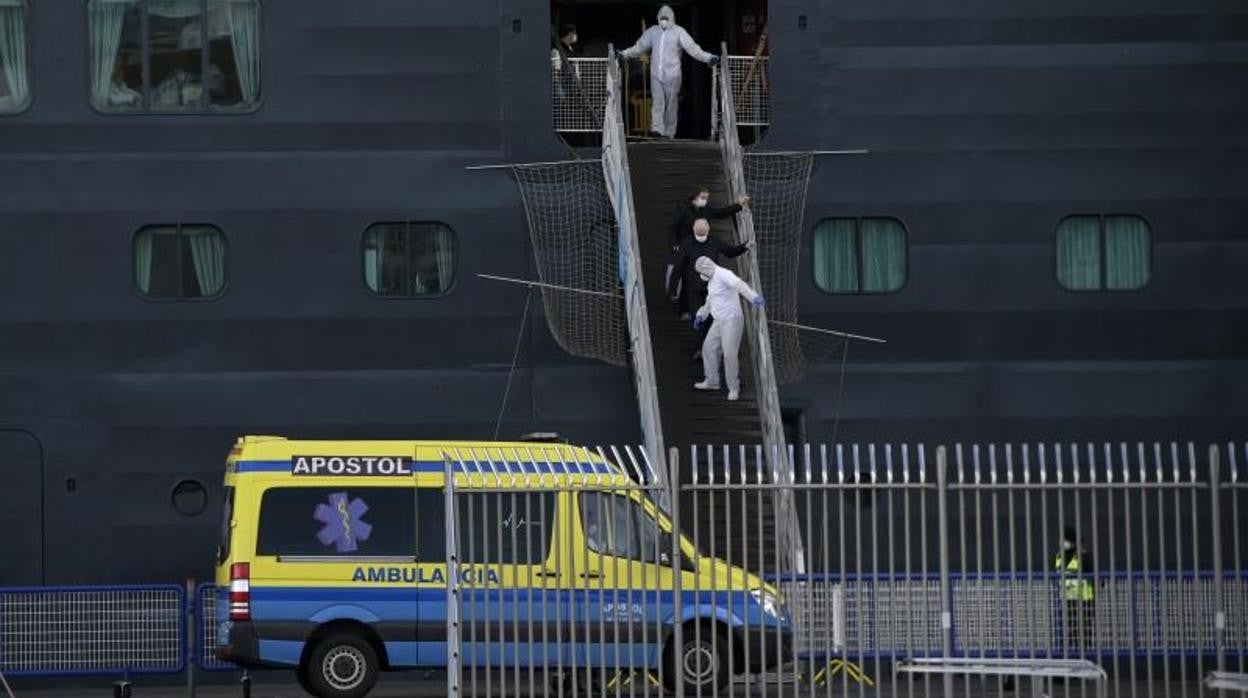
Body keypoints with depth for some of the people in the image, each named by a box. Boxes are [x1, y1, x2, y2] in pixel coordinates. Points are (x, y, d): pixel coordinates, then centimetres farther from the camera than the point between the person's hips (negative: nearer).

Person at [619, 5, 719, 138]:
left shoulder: (678, 32, 0)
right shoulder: (653, 32, 12)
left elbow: (692, 47, -7)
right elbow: (639, 47, 20)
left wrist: (707, 58, -18)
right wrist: (625, 54, 17)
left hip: (672, 74, -2)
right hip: (656, 74, 2)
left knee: (671, 103, 3)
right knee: (657, 101, -9)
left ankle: (669, 132, 9)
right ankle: (657, 129, -19)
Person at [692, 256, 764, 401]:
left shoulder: (723, 275, -17)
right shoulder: (712, 280, 15)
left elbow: (739, 285, -35)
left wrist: (754, 297, -51)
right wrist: (701, 315, 38)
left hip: (732, 320, -10)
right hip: (719, 321, 10)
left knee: (729, 355, -10)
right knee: (709, 348, 16)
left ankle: (734, 388, 3)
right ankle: (712, 381, 31)